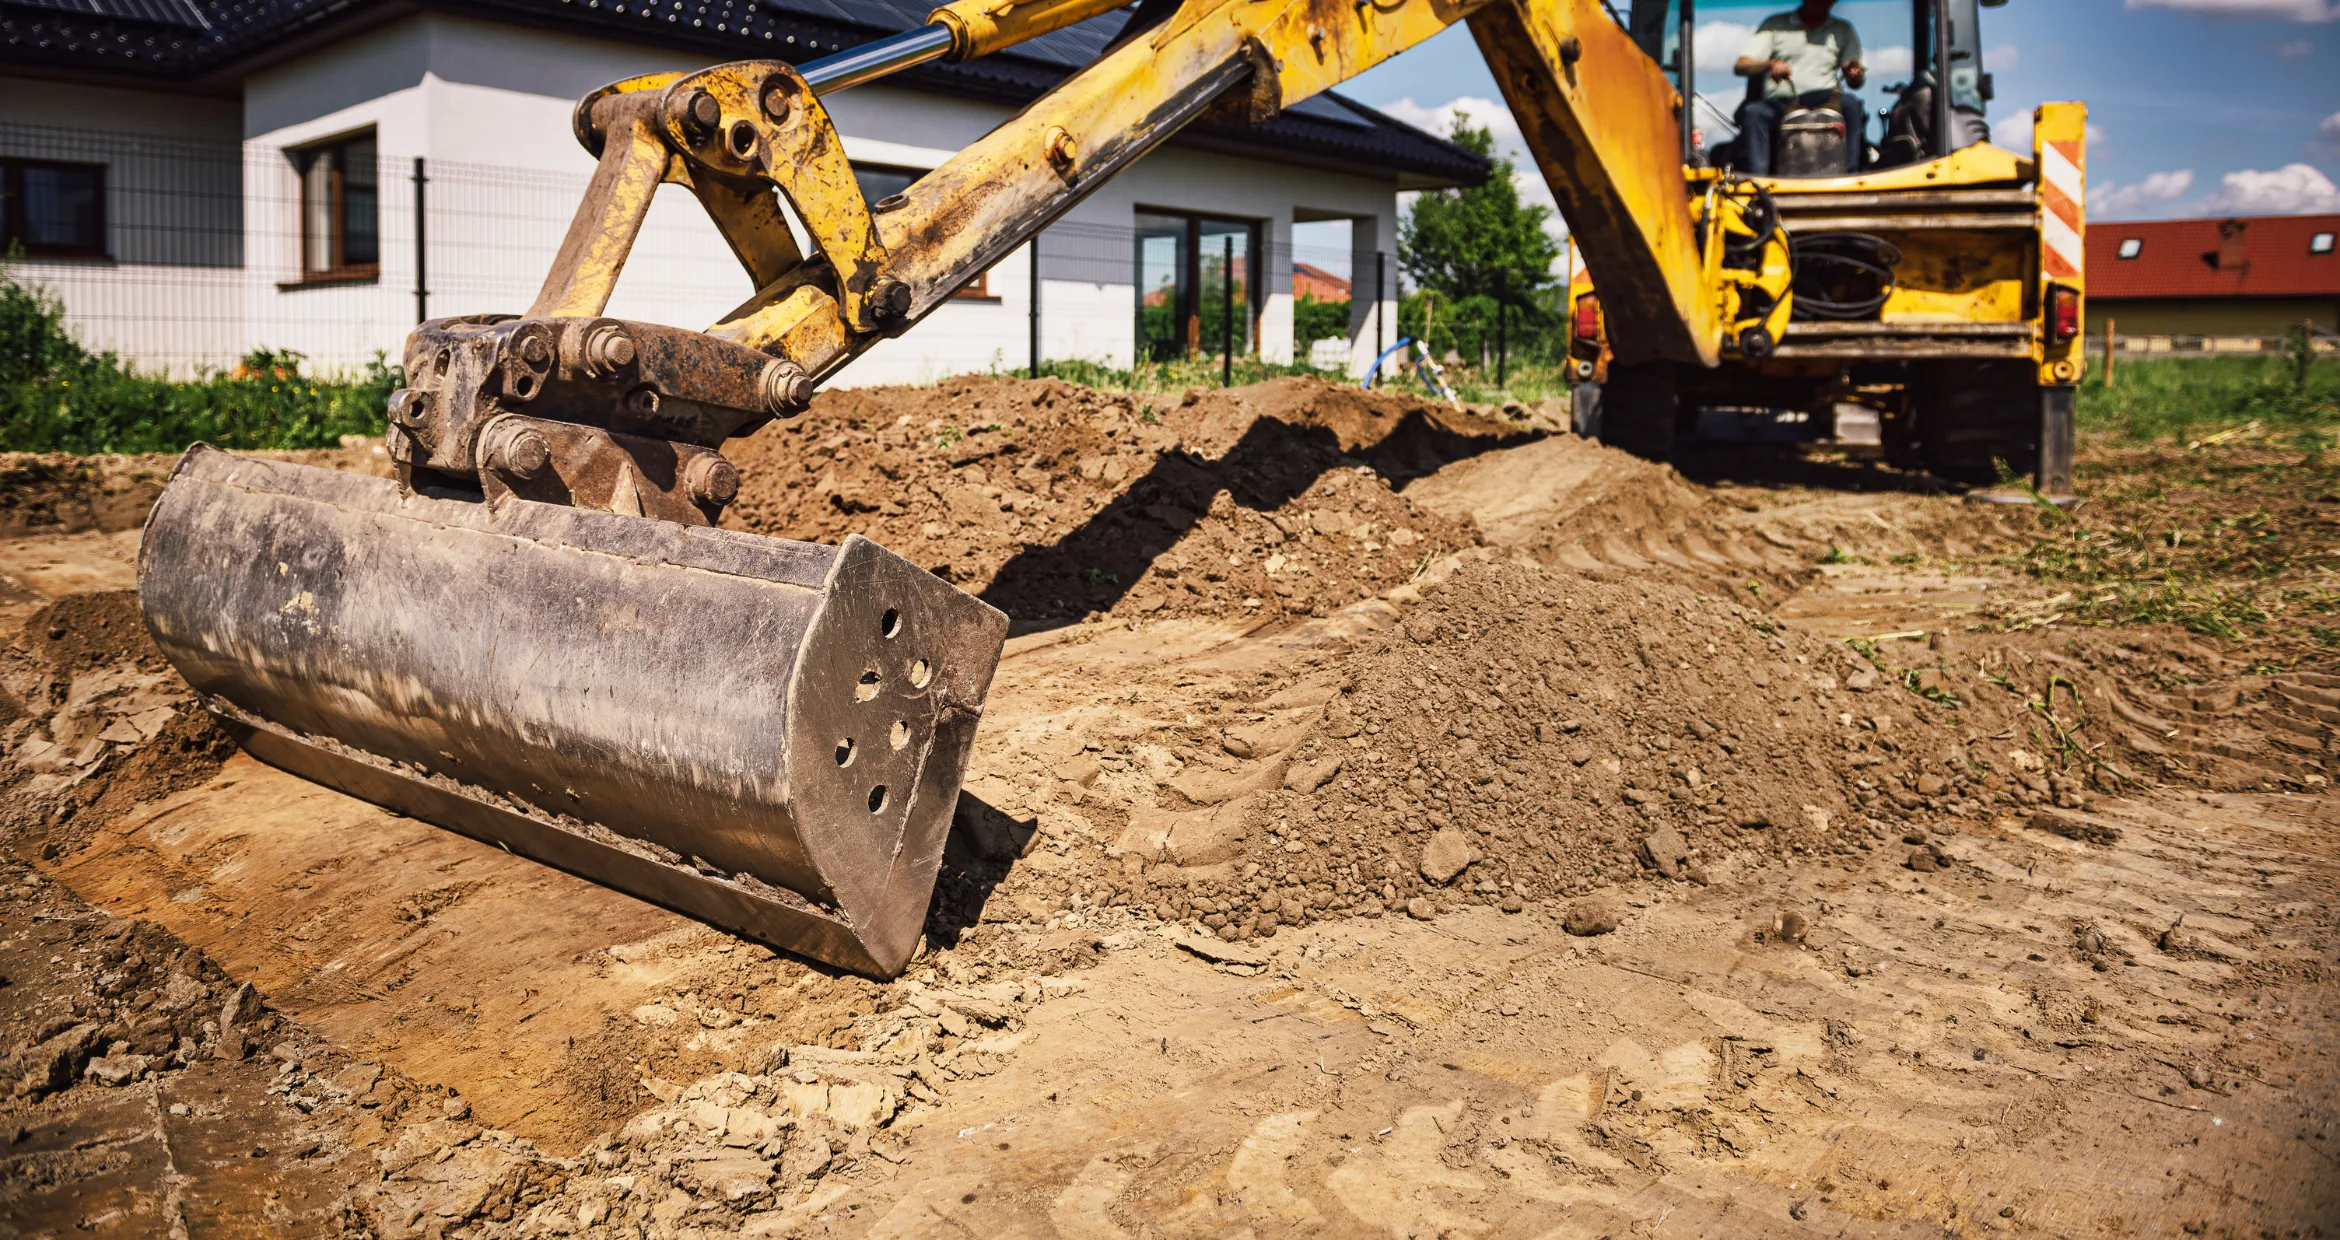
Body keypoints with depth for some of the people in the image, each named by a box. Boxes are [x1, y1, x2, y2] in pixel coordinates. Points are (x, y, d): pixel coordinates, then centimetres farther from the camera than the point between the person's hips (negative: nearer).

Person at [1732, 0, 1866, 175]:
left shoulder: (1843, 30, 21)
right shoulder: (1774, 25, 15)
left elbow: (1855, 82, 15)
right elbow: (1740, 67, 3)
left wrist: (1855, 74, -11)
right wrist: (1771, 64, -18)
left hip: (1822, 102, 2)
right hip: (1779, 104, -1)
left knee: (1850, 104, -30)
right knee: (1753, 112, -34)